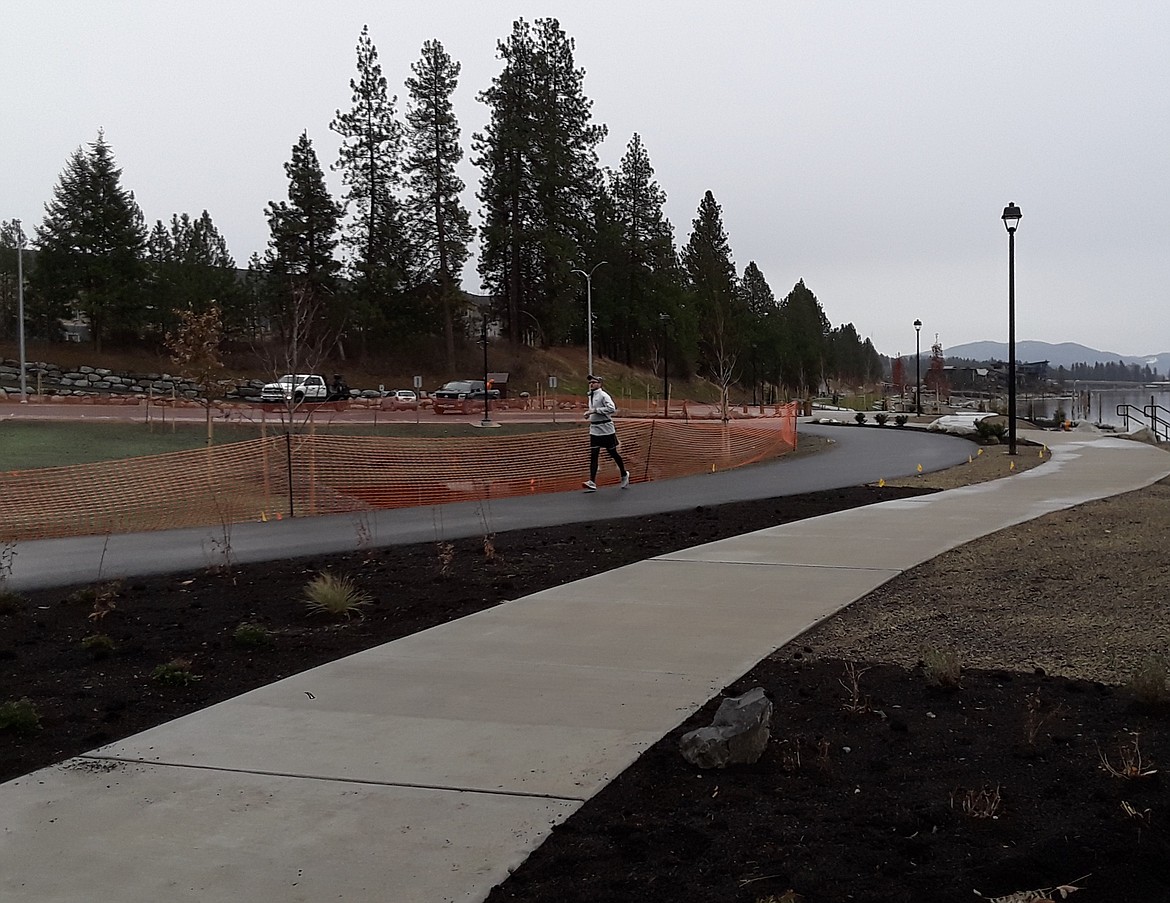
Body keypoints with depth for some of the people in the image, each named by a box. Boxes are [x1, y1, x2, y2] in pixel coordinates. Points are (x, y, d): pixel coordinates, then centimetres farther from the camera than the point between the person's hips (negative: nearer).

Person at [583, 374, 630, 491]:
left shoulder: (603, 395, -13)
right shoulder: (591, 396, 13)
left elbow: (612, 408, -26)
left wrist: (595, 410, -26)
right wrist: (589, 413, 7)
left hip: (606, 430, -7)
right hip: (594, 430, 7)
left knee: (613, 453, 5)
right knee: (593, 455, -3)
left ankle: (624, 475, 27)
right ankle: (592, 483, -9)